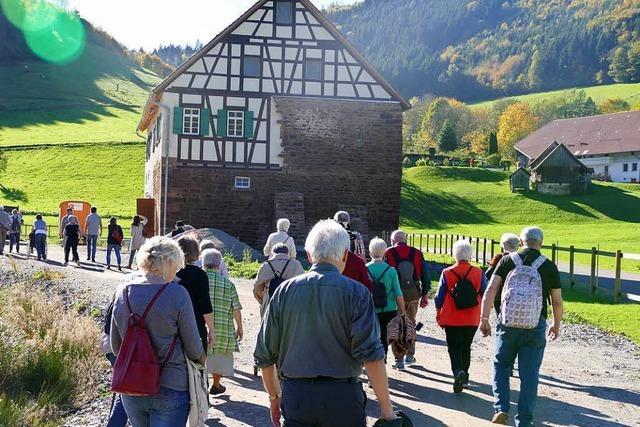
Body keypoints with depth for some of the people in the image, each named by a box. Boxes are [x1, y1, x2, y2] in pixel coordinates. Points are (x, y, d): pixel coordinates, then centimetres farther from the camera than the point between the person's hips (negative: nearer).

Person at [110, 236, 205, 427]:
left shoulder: (123, 291, -2)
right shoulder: (177, 294, -17)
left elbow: (115, 346, 7)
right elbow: (193, 348, -9)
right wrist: (201, 356, 13)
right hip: (169, 389, -5)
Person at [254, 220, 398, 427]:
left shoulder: (284, 291, 3)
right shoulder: (355, 293, -7)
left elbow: (265, 355, 7)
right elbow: (370, 354, -13)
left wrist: (274, 396, 20)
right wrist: (386, 408, -7)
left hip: (295, 396, 3)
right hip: (342, 395, -2)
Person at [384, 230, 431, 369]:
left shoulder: (388, 254, -6)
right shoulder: (417, 253, 3)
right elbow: (425, 275, 6)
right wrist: (425, 294, 12)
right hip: (413, 295, 3)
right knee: (411, 324, 21)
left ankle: (399, 361, 7)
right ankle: (410, 356, 29)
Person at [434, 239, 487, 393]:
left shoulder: (446, 273, -8)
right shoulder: (478, 273, -4)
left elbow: (439, 297, -2)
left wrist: (438, 314, 10)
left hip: (451, 319, -2)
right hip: (472, 320, 2)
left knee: (454, 347, 3)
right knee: (466, 347, 17)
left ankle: (458, 371, -21)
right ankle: (464, 377, 26)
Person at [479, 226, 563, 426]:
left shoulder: (507, 261, 2)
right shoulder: (549, 266, 1)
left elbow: (490, 290, -6)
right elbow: (557, 301, 6)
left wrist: (484, 318, -2)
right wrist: (556, 325, 20)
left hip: (508, 322, 1)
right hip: (535, 325, 0)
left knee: (501, 365, 18)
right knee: (529, 373, 7)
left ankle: (501, 408, 7)